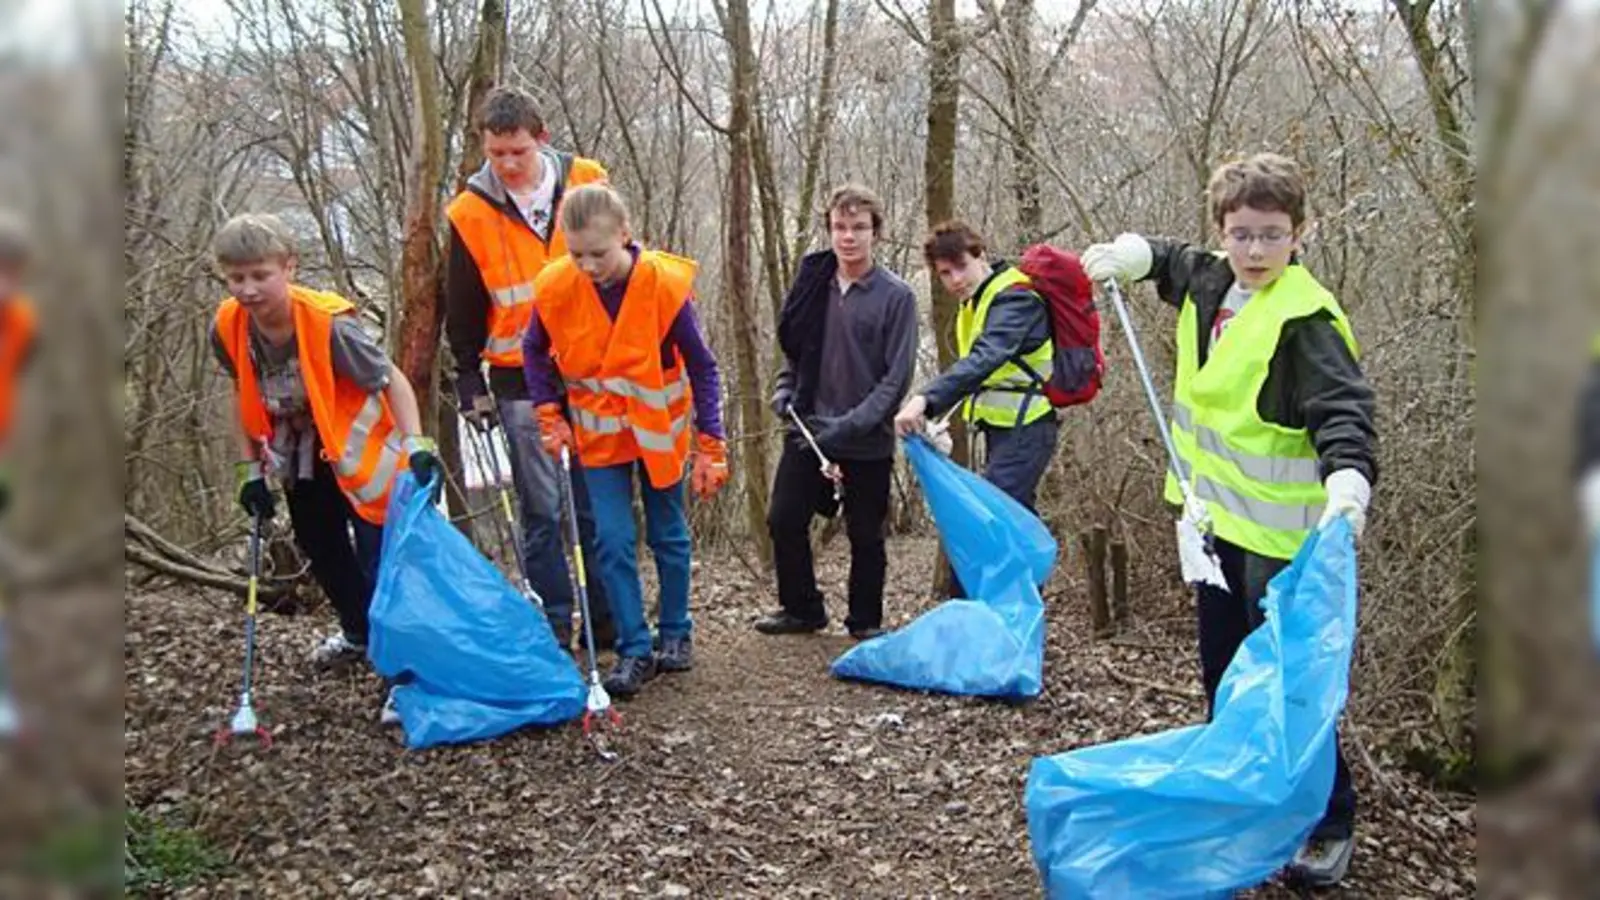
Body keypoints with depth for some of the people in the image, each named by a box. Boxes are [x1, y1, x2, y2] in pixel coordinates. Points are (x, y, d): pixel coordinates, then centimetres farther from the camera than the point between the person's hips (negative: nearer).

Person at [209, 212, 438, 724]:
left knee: (378, 559, -10)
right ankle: (359, 632, 46)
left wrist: (415, 445, -33)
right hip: (300, 454, 6)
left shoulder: (330, 324, -32)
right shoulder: (228, 328, -15)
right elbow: (245, 396, 2)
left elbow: (391, 379, -23)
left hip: (358, 448, -6)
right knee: (320, 548, 21)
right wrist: (251, 468, 3)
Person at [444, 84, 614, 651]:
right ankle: (553, 624, 13)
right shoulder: (469, 215, -1)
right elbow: (462, 311, 7)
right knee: (542, 508, 3)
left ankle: (606, 616, 17)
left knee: (599, 501, 6)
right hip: (520, 380, -1)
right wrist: (470, 383, 4)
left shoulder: (586, 183, 0)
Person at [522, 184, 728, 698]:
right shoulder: (556, 288, -16)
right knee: (613, 541, -5)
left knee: (668, 536, 11)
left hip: (660, 431, -1)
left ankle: (676, 634, 29)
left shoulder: (666, 285, -22)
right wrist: (550, 418, -2)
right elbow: (534, 353, 5)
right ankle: (634, 651, 5)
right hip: (599, 437, 1)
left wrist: (710, 448, -13)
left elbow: (702, 369, -13)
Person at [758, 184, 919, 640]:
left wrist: (848, 427, -19)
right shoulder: (814, 285, 5)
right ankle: (801, 609, 26)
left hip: (867, 444, -4)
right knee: (784, 522, 5)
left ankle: (866, 623, 26)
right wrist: (784, 392, -1)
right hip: (806, 433, 4)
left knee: (865, 536, 8)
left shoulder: (896, 296, -9)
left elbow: (897, 377, -13)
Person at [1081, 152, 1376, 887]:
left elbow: (1344, 415, -29)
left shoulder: (1306, 319, -19)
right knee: (1223, 668, 20)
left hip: (1279, 533, -8)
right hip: (1218, 519, 8)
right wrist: (1125, 254, 9)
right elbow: (1167, 259, 27)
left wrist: (1346, 493, -45)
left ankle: (1330, 824, 13)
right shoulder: (1209, 283, 4)